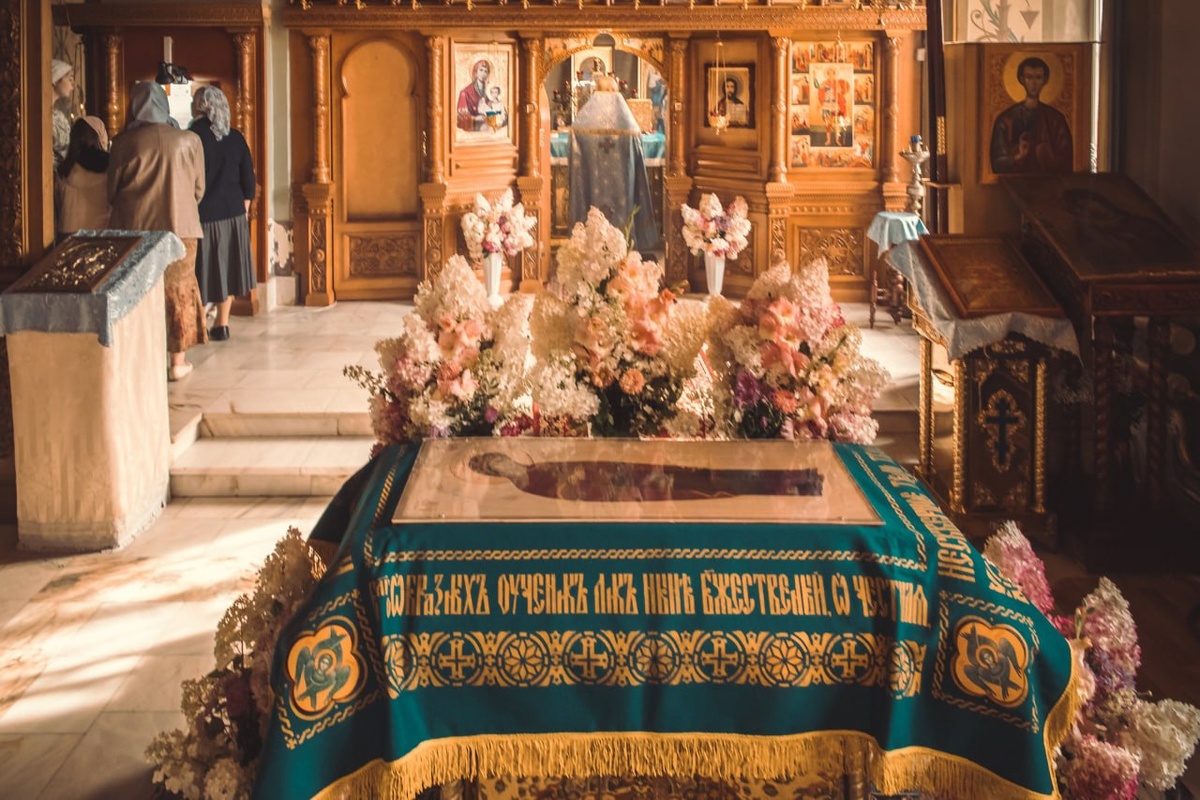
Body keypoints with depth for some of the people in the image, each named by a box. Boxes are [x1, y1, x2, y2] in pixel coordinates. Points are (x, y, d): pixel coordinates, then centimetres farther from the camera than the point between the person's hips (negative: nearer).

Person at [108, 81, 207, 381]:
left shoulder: (123, 143, -6)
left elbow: (112, 191, 3)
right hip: (179, 227, 0)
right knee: (178, 290, 11)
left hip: (134, 229, 0)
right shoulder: (189, 141, -4)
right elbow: (199, 190, 5)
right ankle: (178, 360, 15)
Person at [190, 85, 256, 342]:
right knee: (227, 267, 14)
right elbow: (248, 179, 5)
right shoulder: (236, 138, 1)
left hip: (200, 216, -4)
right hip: (232, 215, 4)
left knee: (200, 272, 4)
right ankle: (222, 324, 20)